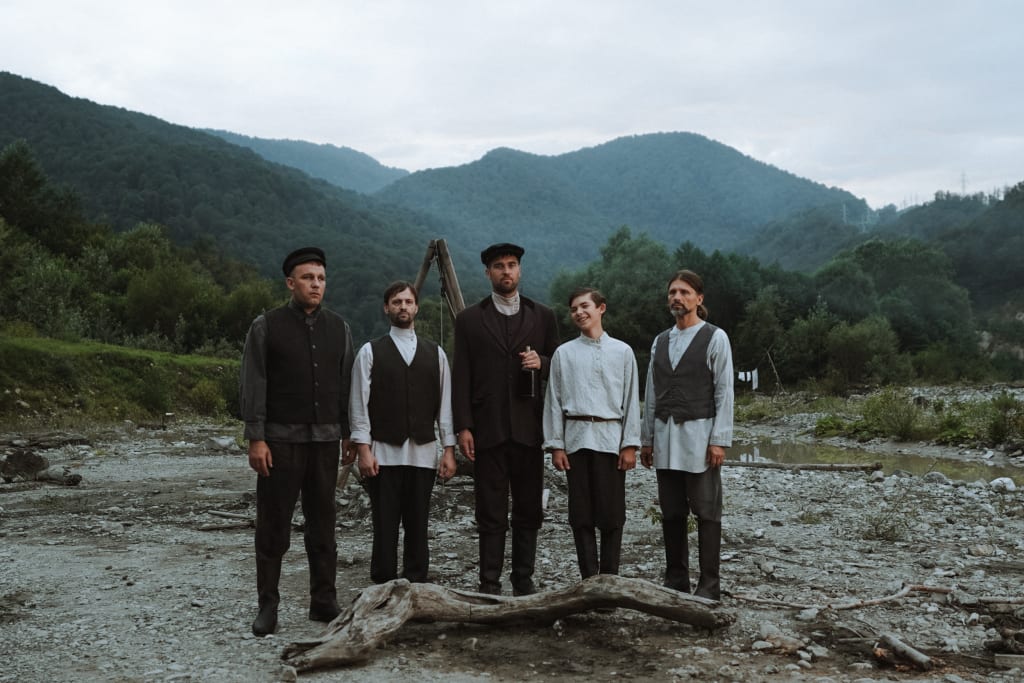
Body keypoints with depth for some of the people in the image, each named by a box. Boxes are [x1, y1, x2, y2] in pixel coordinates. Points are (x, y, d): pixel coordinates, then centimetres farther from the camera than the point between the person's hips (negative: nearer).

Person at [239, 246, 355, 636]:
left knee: (322, 523, 9)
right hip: (281, 439, -3)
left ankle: (324, 601, 19)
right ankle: (268, 606, 12)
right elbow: (253, 385, -5)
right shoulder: (266, 327, -2)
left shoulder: (338, 328, 8)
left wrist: (350, 435, 9)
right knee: (273, 526, 2)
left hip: (325, 438, 3)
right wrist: (256, 439, -10)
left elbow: (347, 385, 11)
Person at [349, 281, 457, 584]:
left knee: (418, 527, 6)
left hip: (423, 452, 2)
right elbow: (358, 404, 0)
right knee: (385, 527, 0)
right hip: (384, 453, -2)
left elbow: (445, 403, 8)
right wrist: (363, 449, -7)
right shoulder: (371, 352, 3)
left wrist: (449, 449, 2)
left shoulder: (435, 353, 10)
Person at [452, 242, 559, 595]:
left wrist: (542, 362, -8)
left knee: (529, 510, 7)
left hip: (528, 428, 2)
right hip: (488, 429, -2)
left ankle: (523, 578, 19)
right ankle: (489, 584, 8)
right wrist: (464, 427, -5)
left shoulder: (542, 316, 10)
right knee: (491, 513, 1)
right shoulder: (470, 319, 6)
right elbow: (461, 377, 2)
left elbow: (558, 366, 15)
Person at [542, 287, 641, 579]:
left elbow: (631, 400, 5)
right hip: (576, 438, 1)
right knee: (581, 514, 4)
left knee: (612, 513, 2)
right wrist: (556, 445, 1)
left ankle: (609, 577, 11)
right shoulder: (564, 353, 7)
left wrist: (630, 444, -1)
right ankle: (589, 577, 11)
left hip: (610, 439, -1)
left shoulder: (622, 351, 6)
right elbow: (554, 401, 6)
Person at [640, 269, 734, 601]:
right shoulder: (660, 341, 14)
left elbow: (724, 392, -5)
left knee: (706, 511, -1)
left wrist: (719, 440, -11)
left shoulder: (715, 338, -1)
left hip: (698, 433, -5)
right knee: (671, 512, 9)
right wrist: (646, 438, 12)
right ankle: (675, 580, 17)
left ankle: (709, 585, 5)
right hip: (665, 435, 5)